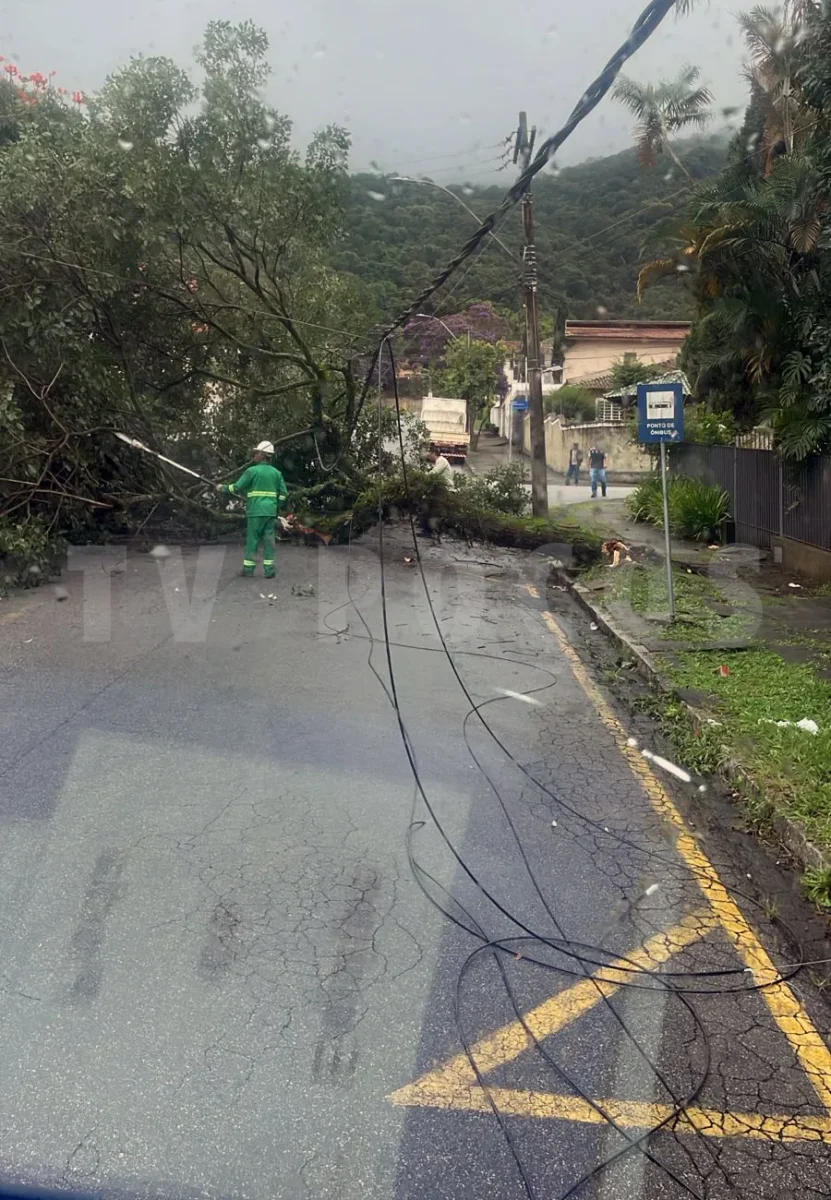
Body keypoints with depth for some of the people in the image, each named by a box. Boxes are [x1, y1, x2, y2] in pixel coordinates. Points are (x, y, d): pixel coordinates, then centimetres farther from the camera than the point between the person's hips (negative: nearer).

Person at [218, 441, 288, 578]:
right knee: (268, 540, 3)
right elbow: (283, 493, 6)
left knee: (252, 540, 3)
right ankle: (269, 570, 0)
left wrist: (223, 487, 13)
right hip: (270, 512, 4)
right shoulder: (276, 472, 10)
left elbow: (236, 488, -4)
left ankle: (248, 569, 6)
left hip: (256, 512, -4)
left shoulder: (252, 471, -4)